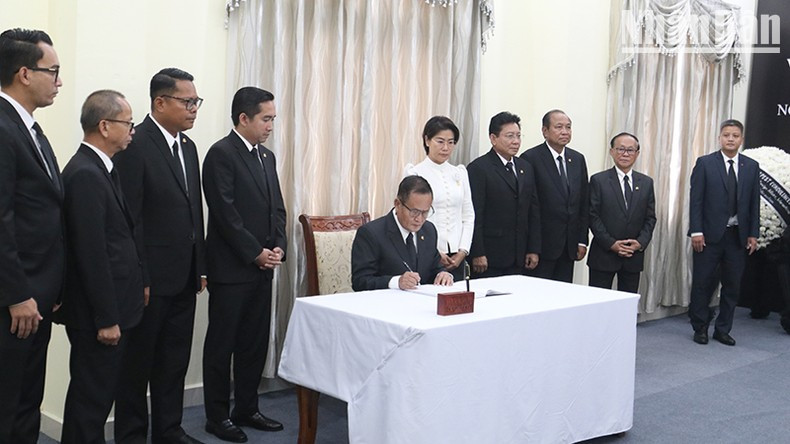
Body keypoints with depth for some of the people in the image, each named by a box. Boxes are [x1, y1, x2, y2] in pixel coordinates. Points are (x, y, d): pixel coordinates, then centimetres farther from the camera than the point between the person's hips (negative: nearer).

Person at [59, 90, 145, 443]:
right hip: (97, 312, -10)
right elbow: (91, 254, -22)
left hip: (112, 305, 10)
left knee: (98, 393, 17)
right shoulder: (85, 175, -19)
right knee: (92, 396, 1)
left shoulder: (98, 169, 12)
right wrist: (106, 318, -19)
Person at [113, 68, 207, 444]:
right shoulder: (134, 145, -13)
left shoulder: (188, 146, 12)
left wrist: (200, 267, 15)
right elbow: (127, 218, -15)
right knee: (138, 362, 7)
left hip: (183, 277, 8)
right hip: (150, 278, -7)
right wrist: (139, 279, -16)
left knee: (175, 360, 16)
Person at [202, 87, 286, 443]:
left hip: (262, 266, 7)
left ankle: (247, 409, 24)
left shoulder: (267, 156, 14)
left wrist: (278, 246, 0)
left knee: (255, 343, 12)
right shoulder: (221, 154, -11)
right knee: (222, 343, 4)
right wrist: (256, 253, -14)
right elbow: (225, 213, -16)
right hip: (231, 267, -7)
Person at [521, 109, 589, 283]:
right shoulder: (531, 158, -8)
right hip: (542, 243, -6)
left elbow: (584, 202, 14)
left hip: (569, 245, 6)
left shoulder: (578, 159, 12)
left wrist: (582, 240, 9)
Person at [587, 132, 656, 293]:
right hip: (603, 254, -3)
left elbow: (650, 218, 10)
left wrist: (641, 242, -7)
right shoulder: (598, 180, -1)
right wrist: (611, 243, -13)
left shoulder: (646, 183, 10)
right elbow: (593, 216, -6)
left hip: (634, 255, 3)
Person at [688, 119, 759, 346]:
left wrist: (753, 234, 3)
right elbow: (696, 200, -4)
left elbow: (754, 203, 8)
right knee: (703, 283, 2)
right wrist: (696, 231, -11)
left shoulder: (752, 166, 8)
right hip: (710, 234, -3)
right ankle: (700, 328, 17)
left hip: (738, 236, 3)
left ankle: (723, 330, 19)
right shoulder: (705, 163, -1)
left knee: (732, 285, 7)